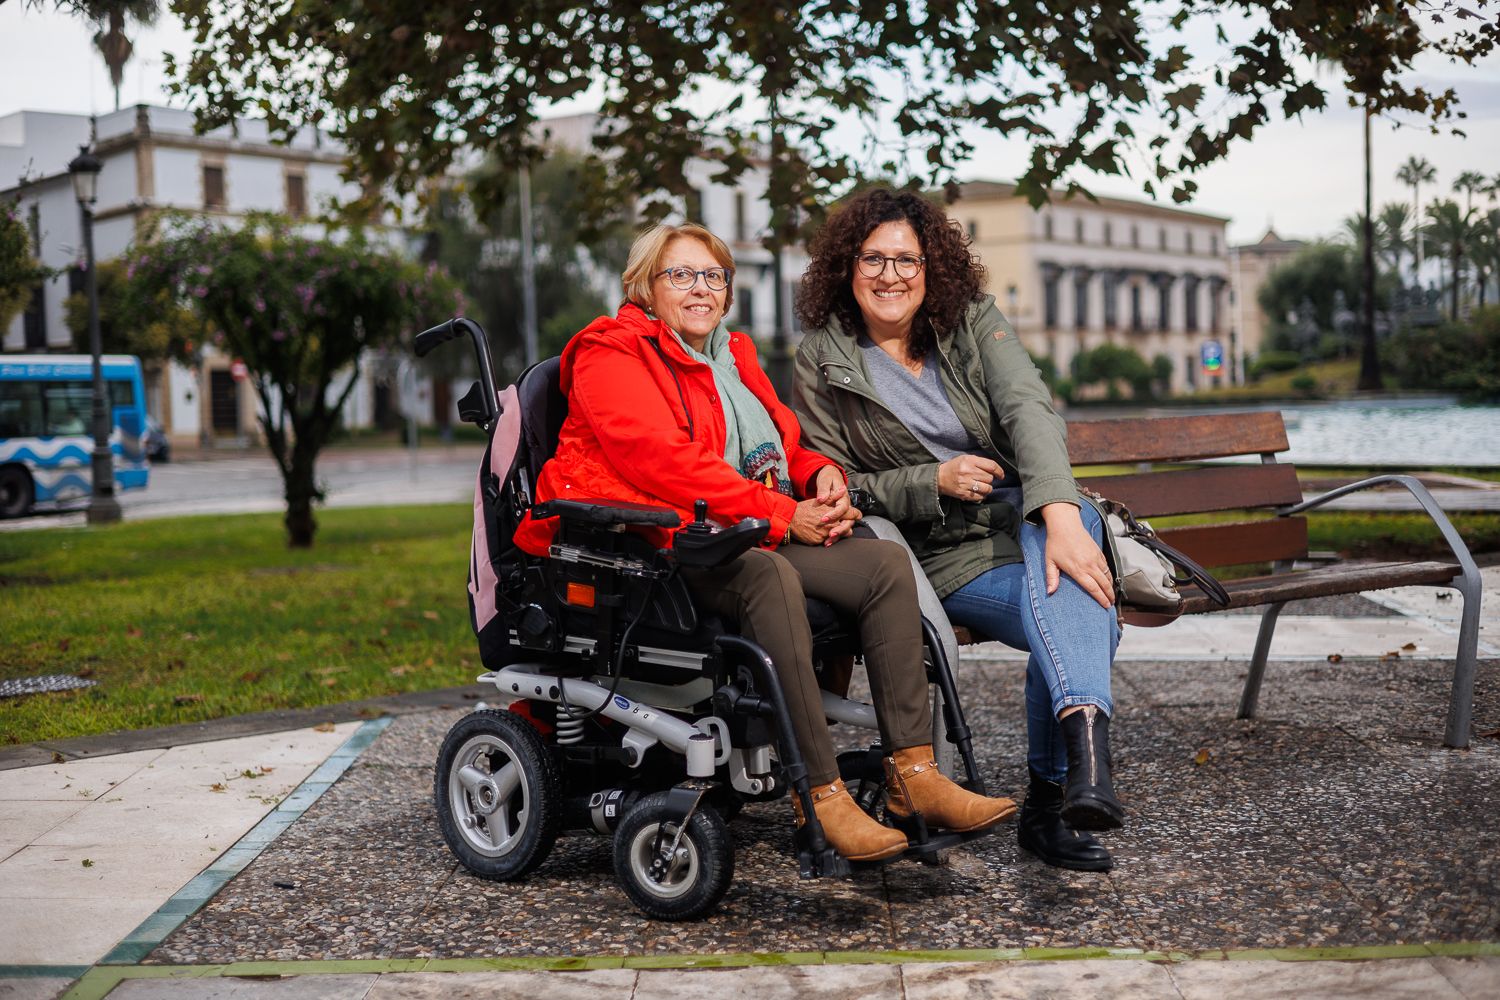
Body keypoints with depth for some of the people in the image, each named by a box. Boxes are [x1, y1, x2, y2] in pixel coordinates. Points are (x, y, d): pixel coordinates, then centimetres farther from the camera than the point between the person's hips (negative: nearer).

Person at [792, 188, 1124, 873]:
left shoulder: (973, 320, 4)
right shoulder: (822, 362, 2)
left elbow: (1030, 409, -14)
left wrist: (1060, 518, -33)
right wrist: (932, 483, -17)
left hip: (1031, 516, 2)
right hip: (942, 554, -2)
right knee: (1085, 621, -31)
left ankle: (1051, 797, -43)